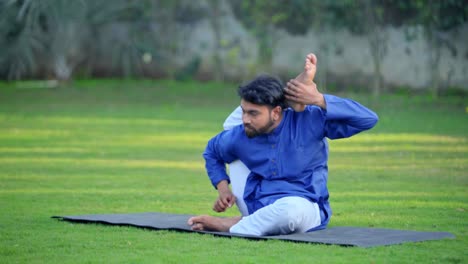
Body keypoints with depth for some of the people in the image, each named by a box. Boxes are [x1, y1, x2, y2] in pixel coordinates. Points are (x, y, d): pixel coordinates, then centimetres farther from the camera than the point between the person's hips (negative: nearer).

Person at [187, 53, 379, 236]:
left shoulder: (309, 120, -10)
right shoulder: (239, 137, 2)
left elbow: (368, 119, -18)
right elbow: (212, 151, 27)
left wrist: (319, 100, -24)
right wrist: (223, 187, 11)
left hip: (305, 206, -4)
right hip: (257, 208, 4)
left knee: (291, 208, -44)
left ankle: (230, 227, -23)